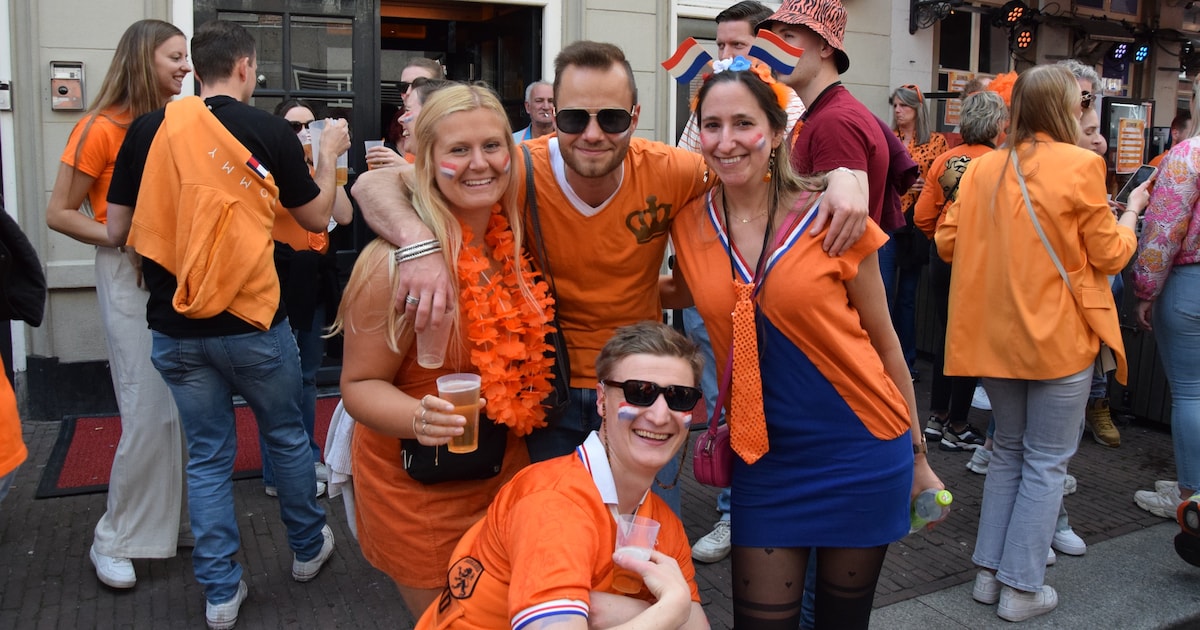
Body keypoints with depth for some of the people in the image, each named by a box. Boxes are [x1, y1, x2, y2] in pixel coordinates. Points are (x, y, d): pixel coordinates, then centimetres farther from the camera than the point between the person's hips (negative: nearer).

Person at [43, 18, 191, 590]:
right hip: (130, 276, -5)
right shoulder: (101, 129, -8)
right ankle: (115, 540, 12)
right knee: (149, 411, -5)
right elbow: (58, 214, -6)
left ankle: (177, 517, 22)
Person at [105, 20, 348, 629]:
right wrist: (328, 153, 20)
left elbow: (116, 231, 2)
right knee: (286, 437, 19)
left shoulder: (148, 129, -2)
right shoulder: (269, 131, -7)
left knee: (207, 456, 14)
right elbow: (317, 217, 5)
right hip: (253, 325, -2)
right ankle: (309, 547, 37)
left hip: (176, 331, 2)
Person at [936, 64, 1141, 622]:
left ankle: (990, 574, 24)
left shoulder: (982, 168, 1)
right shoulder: (1080, 165, -12)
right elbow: (1109, 256, -4)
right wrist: (1129, 217, 15)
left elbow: (947, 242, 5)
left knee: (1008, 451, 19)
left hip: (994, 336, 5)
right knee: (1046, 462, 7)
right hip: (1059, 338, -5)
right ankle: (1021, 588, 13)